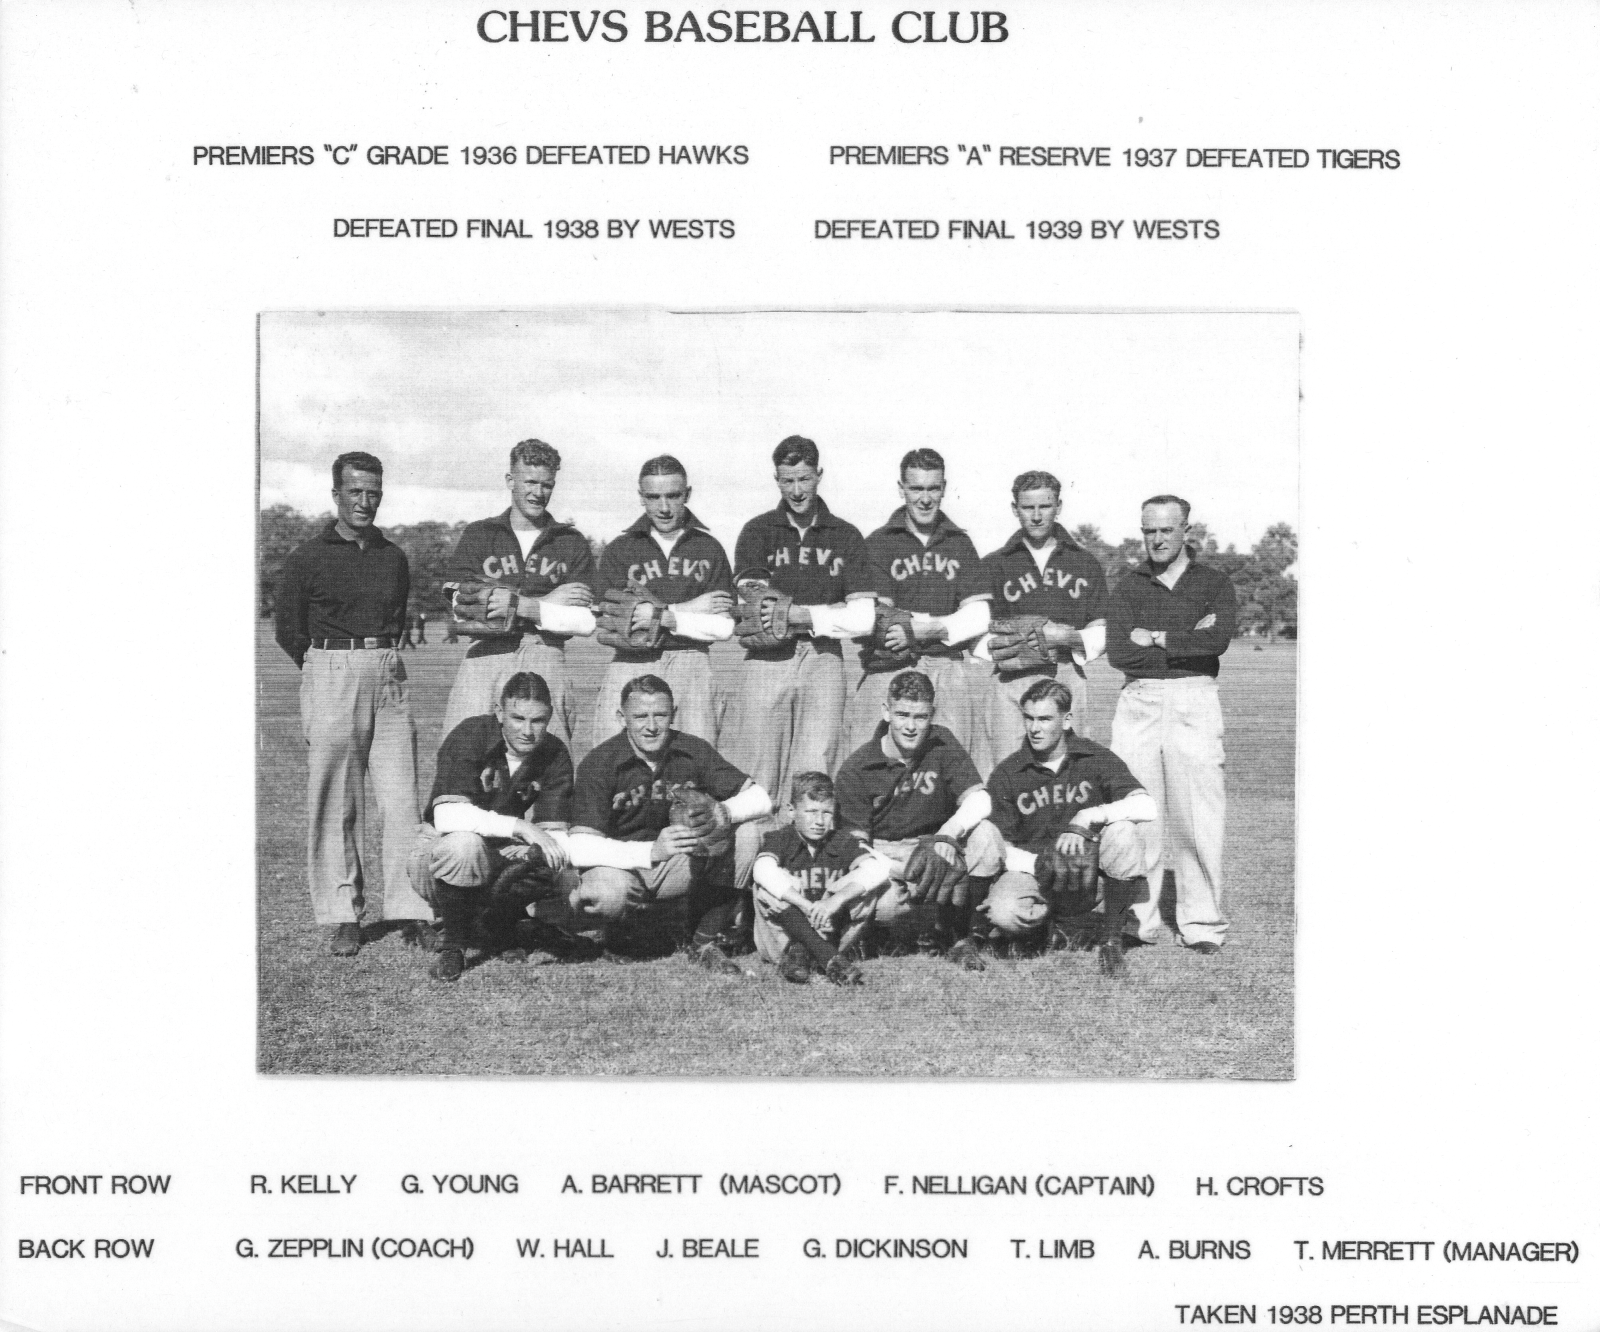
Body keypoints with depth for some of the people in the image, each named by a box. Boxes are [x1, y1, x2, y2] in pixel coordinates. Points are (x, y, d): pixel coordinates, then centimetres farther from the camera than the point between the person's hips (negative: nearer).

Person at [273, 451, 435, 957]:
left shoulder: (394, 556, 14)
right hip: (330, 677, -3)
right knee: (334, 801, -1)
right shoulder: (308, 556, 2)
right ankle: (343, 915, 5)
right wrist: (330, 668, 10)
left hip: (388, 676, 3)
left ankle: (411, 910, 0)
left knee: (400, 796, -2)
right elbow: (288, 630, 8)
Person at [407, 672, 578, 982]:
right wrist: (518, 826, -40)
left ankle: (496, 925, 8)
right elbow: (447, 817, -32)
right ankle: (453, 942, -14)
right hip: (442, 855, -4)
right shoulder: (469, 737, -19)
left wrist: (535, 852, -35)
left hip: (507, 861, 4)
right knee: (464, 843, -39)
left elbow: (554, 833, -11)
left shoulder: (555, 755, -7)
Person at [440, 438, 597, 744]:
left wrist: (522, 606, -8)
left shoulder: (572, 543, 16)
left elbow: (583, 621, 3)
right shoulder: (477, 535, 14)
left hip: (546, 663, 0)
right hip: (485, 659, 0)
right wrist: (547, 603, -2)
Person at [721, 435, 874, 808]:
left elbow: (862, 619, 3)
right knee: (752, 781, -6)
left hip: (823, 662, 1)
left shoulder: (845, 537, 12)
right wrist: (832, 612, -7)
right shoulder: (757, 533, 9)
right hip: (766, 661, -1)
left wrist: (798, 614, -7)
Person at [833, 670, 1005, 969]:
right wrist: (903, 870, -27)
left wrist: (946, 835, -36)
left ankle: (962, 937, -13)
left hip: (937, 848, 2)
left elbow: (979, 800, -14)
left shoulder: (941, 744, -2)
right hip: (883, 858, -2)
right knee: (882, 906, -36)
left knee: (985, 835, -28)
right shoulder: (855, 770, -7)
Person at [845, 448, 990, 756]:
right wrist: (942, 627, -8)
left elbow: (978, 616, 7)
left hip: (948, 671, 3)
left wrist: (920, 630, -8)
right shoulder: (879, 543, 6)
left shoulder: (960, 543, 16)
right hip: (888, 670, -3)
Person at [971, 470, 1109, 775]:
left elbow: (1101, 632, 13)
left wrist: (1071, 638, -6)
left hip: (1067, 679, 1)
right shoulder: (993, 565, 13)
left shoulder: (1085, 564, 16)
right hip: (1009, 680, -1)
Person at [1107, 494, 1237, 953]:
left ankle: (1201, 923, 2)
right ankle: (1137, 920, 6)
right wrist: (1188, 643, -5)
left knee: (1197, 817, -4)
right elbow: (1118, 652, -3)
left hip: (1194, 702, -2)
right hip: (1138, 703, 2)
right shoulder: (1129, 585, 12)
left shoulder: (1213, 582, 9)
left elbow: (1218, 640, -10)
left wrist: (1157, 638, -5)